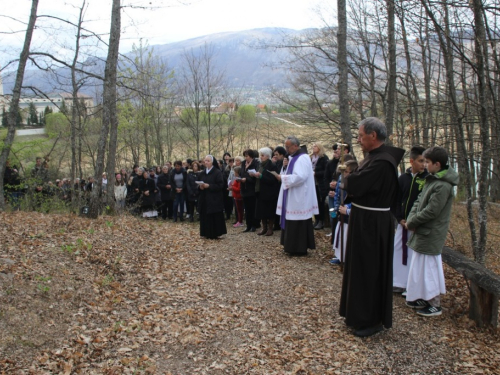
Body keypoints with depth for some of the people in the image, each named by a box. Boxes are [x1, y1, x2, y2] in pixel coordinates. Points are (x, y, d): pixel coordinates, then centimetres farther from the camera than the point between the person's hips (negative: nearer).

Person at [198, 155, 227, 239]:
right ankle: (207, 233, 13)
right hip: (204, 199, 5)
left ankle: (215, 233, 6)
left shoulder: (217, 172, -6)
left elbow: (220, 185, -12)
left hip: (215, 199, -5)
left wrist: (209, 186, -19)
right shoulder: (202, 173, 12)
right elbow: (198, 184, 17)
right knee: (205, 216, 4)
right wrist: (200, 186, -7)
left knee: (215, 217, -3)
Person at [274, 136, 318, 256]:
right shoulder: (294, 158, 15)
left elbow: (300, 177, -28)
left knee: (298, 224, -4)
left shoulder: (302, 158, -17)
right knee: (293, 223, 14)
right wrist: (283, 177, 6)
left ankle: (299, 249, 4)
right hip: (293, 197, 10)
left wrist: (282, 177, -19)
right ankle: (293, 246, 23)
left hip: (299, 198, -10)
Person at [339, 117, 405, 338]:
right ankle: (362, 313, 34)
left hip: (372, 224, -10)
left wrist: (345, 181, -6)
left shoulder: (382, 162, -24)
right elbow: (362, 185, 10)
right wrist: (350, 183, -10)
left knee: (369, 271, 2)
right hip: (366, 220, 10)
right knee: (361, 268, 19)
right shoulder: (375, 156, 9)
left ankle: (372, 320, 17)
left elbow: (354, 184, -27)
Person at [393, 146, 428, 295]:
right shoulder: (403, 178, 3)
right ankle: (398, 283, 24)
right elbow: (396, 200, 6)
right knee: (398, 251, 10)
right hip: (403, 222, 4)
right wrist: (400, 219, -5)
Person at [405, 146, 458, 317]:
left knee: (428, 267, 0)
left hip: (431, 234, -9)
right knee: (421, 266, 17)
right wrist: (411, 218, -4)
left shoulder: (443, 186, -21)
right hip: (424, 232, 9)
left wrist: (412, 222, -12)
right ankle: (424, 298, 30)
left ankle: (435, 305, 13)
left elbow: (431, 211, -23)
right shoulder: (432, 180, 9)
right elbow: (419, 201, 10)